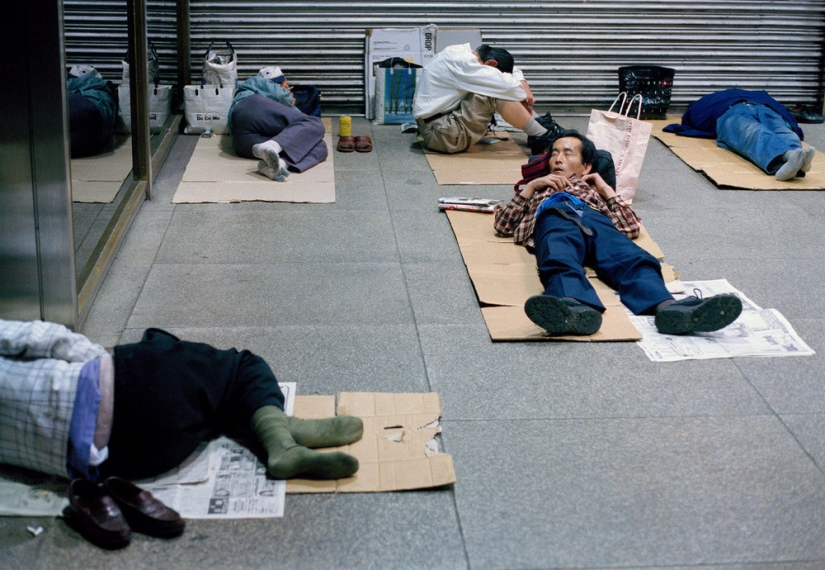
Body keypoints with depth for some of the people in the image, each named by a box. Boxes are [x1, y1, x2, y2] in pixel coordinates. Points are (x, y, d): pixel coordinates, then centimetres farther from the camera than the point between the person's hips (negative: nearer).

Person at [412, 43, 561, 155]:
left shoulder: (464, 52, 9)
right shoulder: (463, 64, -21)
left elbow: (513, 71, 18)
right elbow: (507, 85, -25)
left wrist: (525, 87, 1)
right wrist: (524, 96, -6)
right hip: (441, 134, -11)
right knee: (498, 95, -20)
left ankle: (537, 121, 5)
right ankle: (541, 136, -11)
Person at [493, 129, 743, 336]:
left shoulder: (593, 189, 42)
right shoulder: (538, 190, 46)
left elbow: (631, 227, 23)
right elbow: (502, 225, 27)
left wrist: (606, 189, 24)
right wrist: (532, 186, 21)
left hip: (596, 218, 1)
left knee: (634, 260, -35)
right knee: (561, 262, -40)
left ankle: (669, 308, -64)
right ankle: (575, 309, -73)